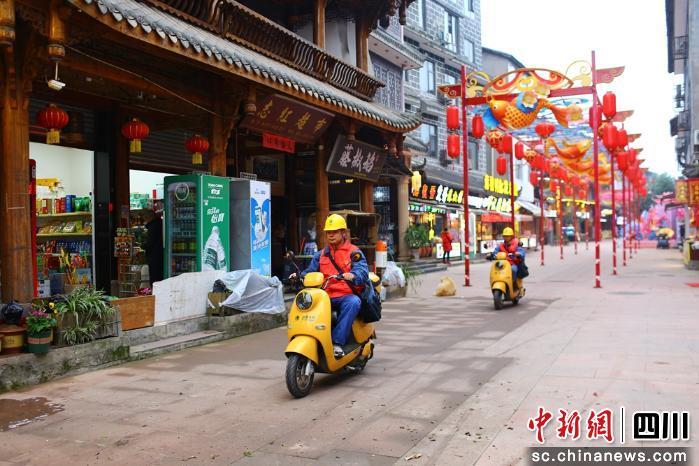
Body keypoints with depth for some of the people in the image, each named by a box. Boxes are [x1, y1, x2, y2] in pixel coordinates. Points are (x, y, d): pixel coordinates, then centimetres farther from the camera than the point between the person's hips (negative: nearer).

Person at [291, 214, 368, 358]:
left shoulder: (354, 252, 6)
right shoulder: (321, 254, 21)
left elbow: (363, 272, -10)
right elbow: (310, 271, 15)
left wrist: (352, 276, -33)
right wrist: (299, 276, -8)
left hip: (346, 296, -3)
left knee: (354, 302, -38)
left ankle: (337, 342, -38)